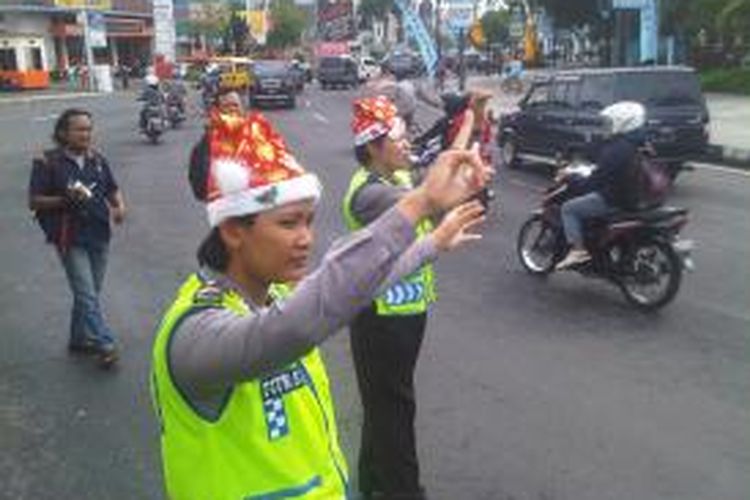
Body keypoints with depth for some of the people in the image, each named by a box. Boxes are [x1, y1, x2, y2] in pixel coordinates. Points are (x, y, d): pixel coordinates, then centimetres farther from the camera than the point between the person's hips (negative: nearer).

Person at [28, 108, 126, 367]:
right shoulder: (48, 162, -8)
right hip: (70, 239, -5)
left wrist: (119, 206, -4)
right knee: (87, 294, -9)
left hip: (99, 235, 5)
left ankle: (79, 338, 29)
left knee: (90, 292, 14)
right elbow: (34, 201, -7)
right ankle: (105, 345, -10)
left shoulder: (97, 159, 7)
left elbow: (112, 188, 17)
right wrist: (65, 200, -22)